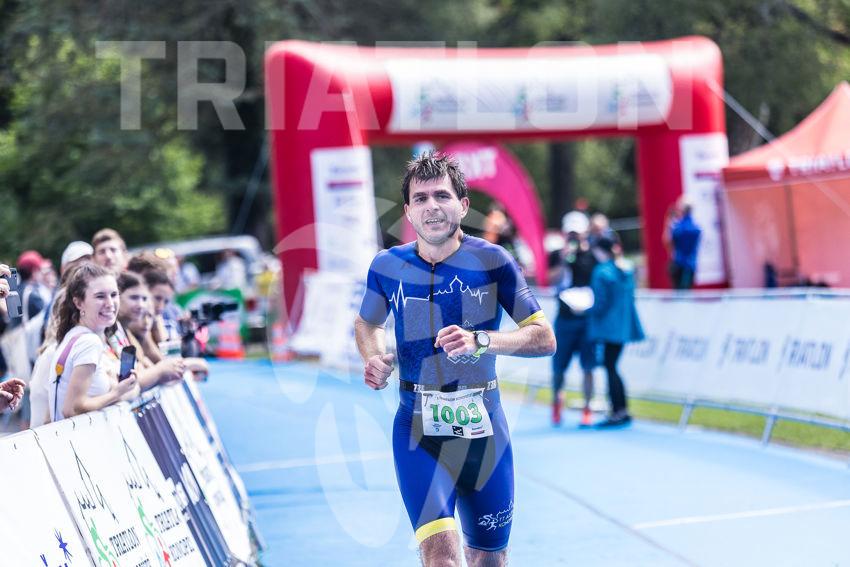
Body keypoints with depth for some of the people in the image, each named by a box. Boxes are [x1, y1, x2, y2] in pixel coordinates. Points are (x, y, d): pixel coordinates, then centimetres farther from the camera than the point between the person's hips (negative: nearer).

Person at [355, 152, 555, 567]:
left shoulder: (491, 261, -5)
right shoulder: (388, 266, 0)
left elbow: (544, 338, -5)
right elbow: (367, 323, 21)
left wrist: (480, 341, -21)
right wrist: (375, 359, -1)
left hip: (483, 428, 1)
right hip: (418, 429, -1)